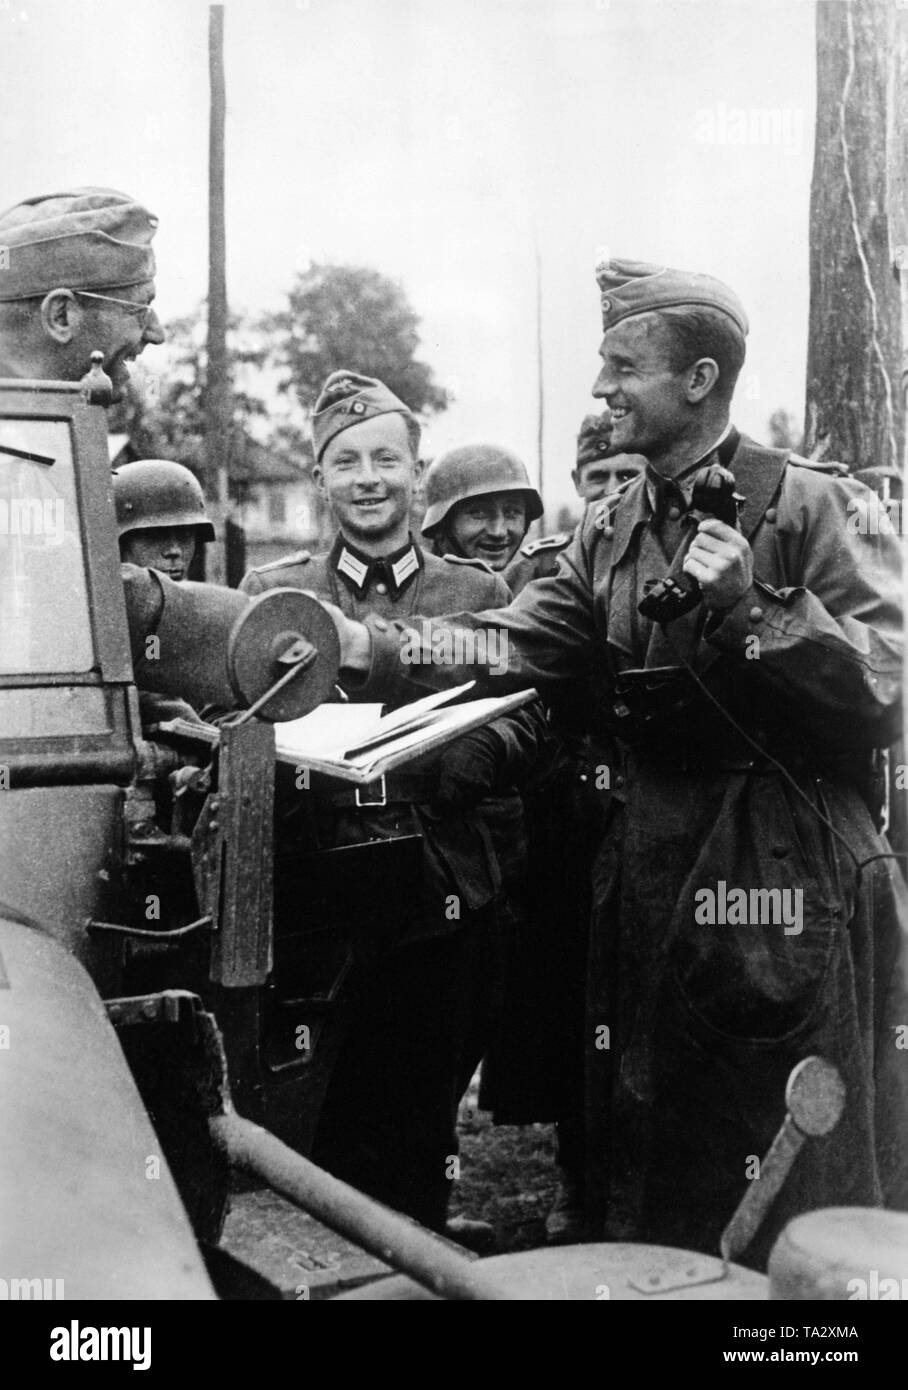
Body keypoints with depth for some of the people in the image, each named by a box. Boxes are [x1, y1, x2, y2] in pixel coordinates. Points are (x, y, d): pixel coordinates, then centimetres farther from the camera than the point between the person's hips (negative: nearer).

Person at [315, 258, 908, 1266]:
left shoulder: (814, 509, -9)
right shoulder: (612, 531, 10)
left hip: (791, 889, -6)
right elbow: (511, 645, -3)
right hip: (651, 889, 6)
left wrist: (753, 606, -26)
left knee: (799, 1197, 7)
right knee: (647, 1176, 20)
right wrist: (375, 652, -16)